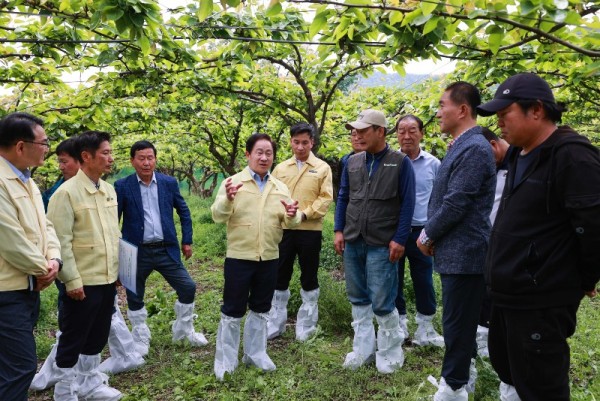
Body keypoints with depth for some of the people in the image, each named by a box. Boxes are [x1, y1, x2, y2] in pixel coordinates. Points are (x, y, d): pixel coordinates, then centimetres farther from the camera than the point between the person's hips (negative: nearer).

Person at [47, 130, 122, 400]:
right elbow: (60, 241, -16)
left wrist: (117, 269, 14)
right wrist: (72, 280, -17)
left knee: (97, 336, 18)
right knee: (73, 339, 7)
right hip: (83, 282, -7)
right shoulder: (66, 192, -14)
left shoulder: (109, 189, 8)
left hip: (108, 279, 7)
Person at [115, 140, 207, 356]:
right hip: (136, 251, -2)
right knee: (135, 297, 10)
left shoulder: (169, 183, 1)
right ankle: (141, 340, 30)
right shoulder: (122, 186, -6)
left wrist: (187, 241, 8)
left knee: (188, 288, 3)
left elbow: (184, 212, 10)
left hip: (166, 249, 2)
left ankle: (184, 330, 26)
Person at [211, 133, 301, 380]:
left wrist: (292, 216, -18)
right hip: (239, 257, -4)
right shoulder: (233, 182, -6)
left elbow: (288, 223, 5)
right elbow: (218, 217, -14)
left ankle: (255, 353, 34)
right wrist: (227, 200, -34)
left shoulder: (280, 188, 6)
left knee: (260, 309, 17)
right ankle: (225, 359, 21)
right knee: (233, 311, 5)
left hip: (269, 258, 4)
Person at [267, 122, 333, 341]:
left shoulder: (322, 168, 1)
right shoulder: (280, 168, 10)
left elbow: (326, 198, -6)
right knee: (280, 277, 9)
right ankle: (275, 324, 24)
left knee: (309, 278, 8)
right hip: (284, 229, 3)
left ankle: (306, 326, 23)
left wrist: (304, 214, -18)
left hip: (310, 230, -2)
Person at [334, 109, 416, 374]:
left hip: (382, 244, -5)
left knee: (381, 302, -2)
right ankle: (363, 348, 27)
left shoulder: (400, 162, -3)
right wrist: (339, 230, 4)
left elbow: (408, 203, -6)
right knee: (358, 299, 12)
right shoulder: (353, 162, 9)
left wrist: (399, 239, -12)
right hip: (352, 242, 5)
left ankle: (391, 351, 20)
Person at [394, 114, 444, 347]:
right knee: (394, 280, 10)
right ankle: (398, 324, 26)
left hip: (422, 231, 0)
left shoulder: (433, 164, 1)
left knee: (424, 281, 8)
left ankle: (425, 327, 25)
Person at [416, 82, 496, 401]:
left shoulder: (474, 148, -18)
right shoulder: (461, 146, 13)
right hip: (456, 251, 10)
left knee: (457, 323, 2)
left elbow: (455, 204, -23)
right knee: (459, 320, 21)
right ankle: (463, 374, 37)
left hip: (463, 253, -10)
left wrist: (427, 235, -9)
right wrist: (432, 235, 6)